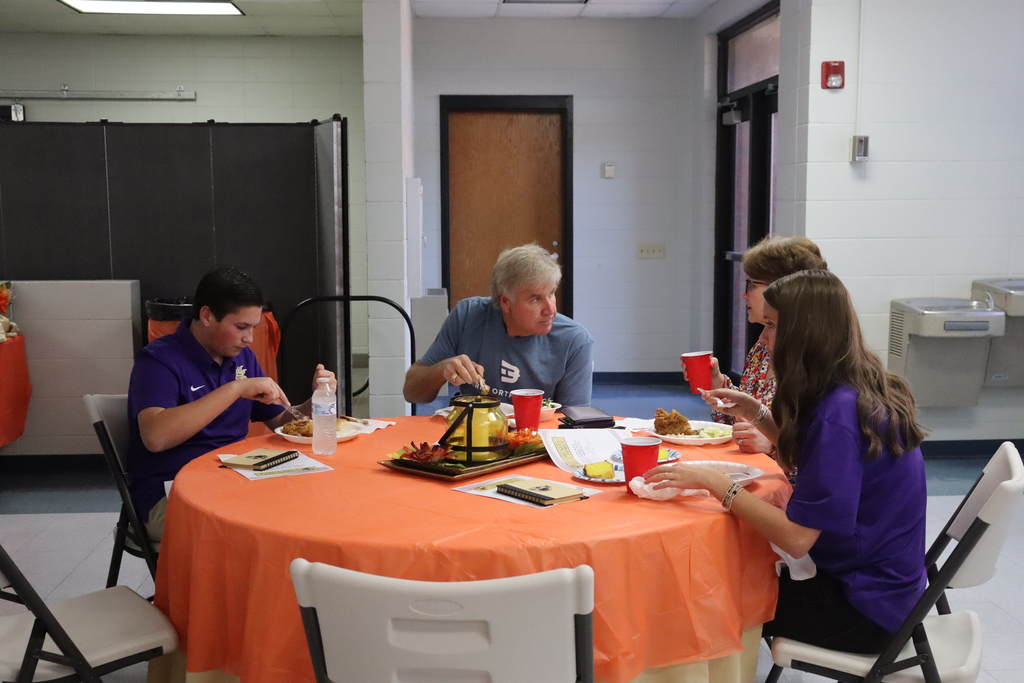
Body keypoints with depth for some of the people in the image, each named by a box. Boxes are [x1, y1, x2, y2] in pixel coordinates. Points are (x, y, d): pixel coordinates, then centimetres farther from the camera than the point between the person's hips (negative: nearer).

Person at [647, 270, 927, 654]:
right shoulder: (863, 391, 1)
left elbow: (796, 538, -28)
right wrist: (757, 414, 5)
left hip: (863, 608, -8)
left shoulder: (837, 412, -27)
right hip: (882, 586, 8)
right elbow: (809, 458, 17)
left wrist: (713, 481, -25)